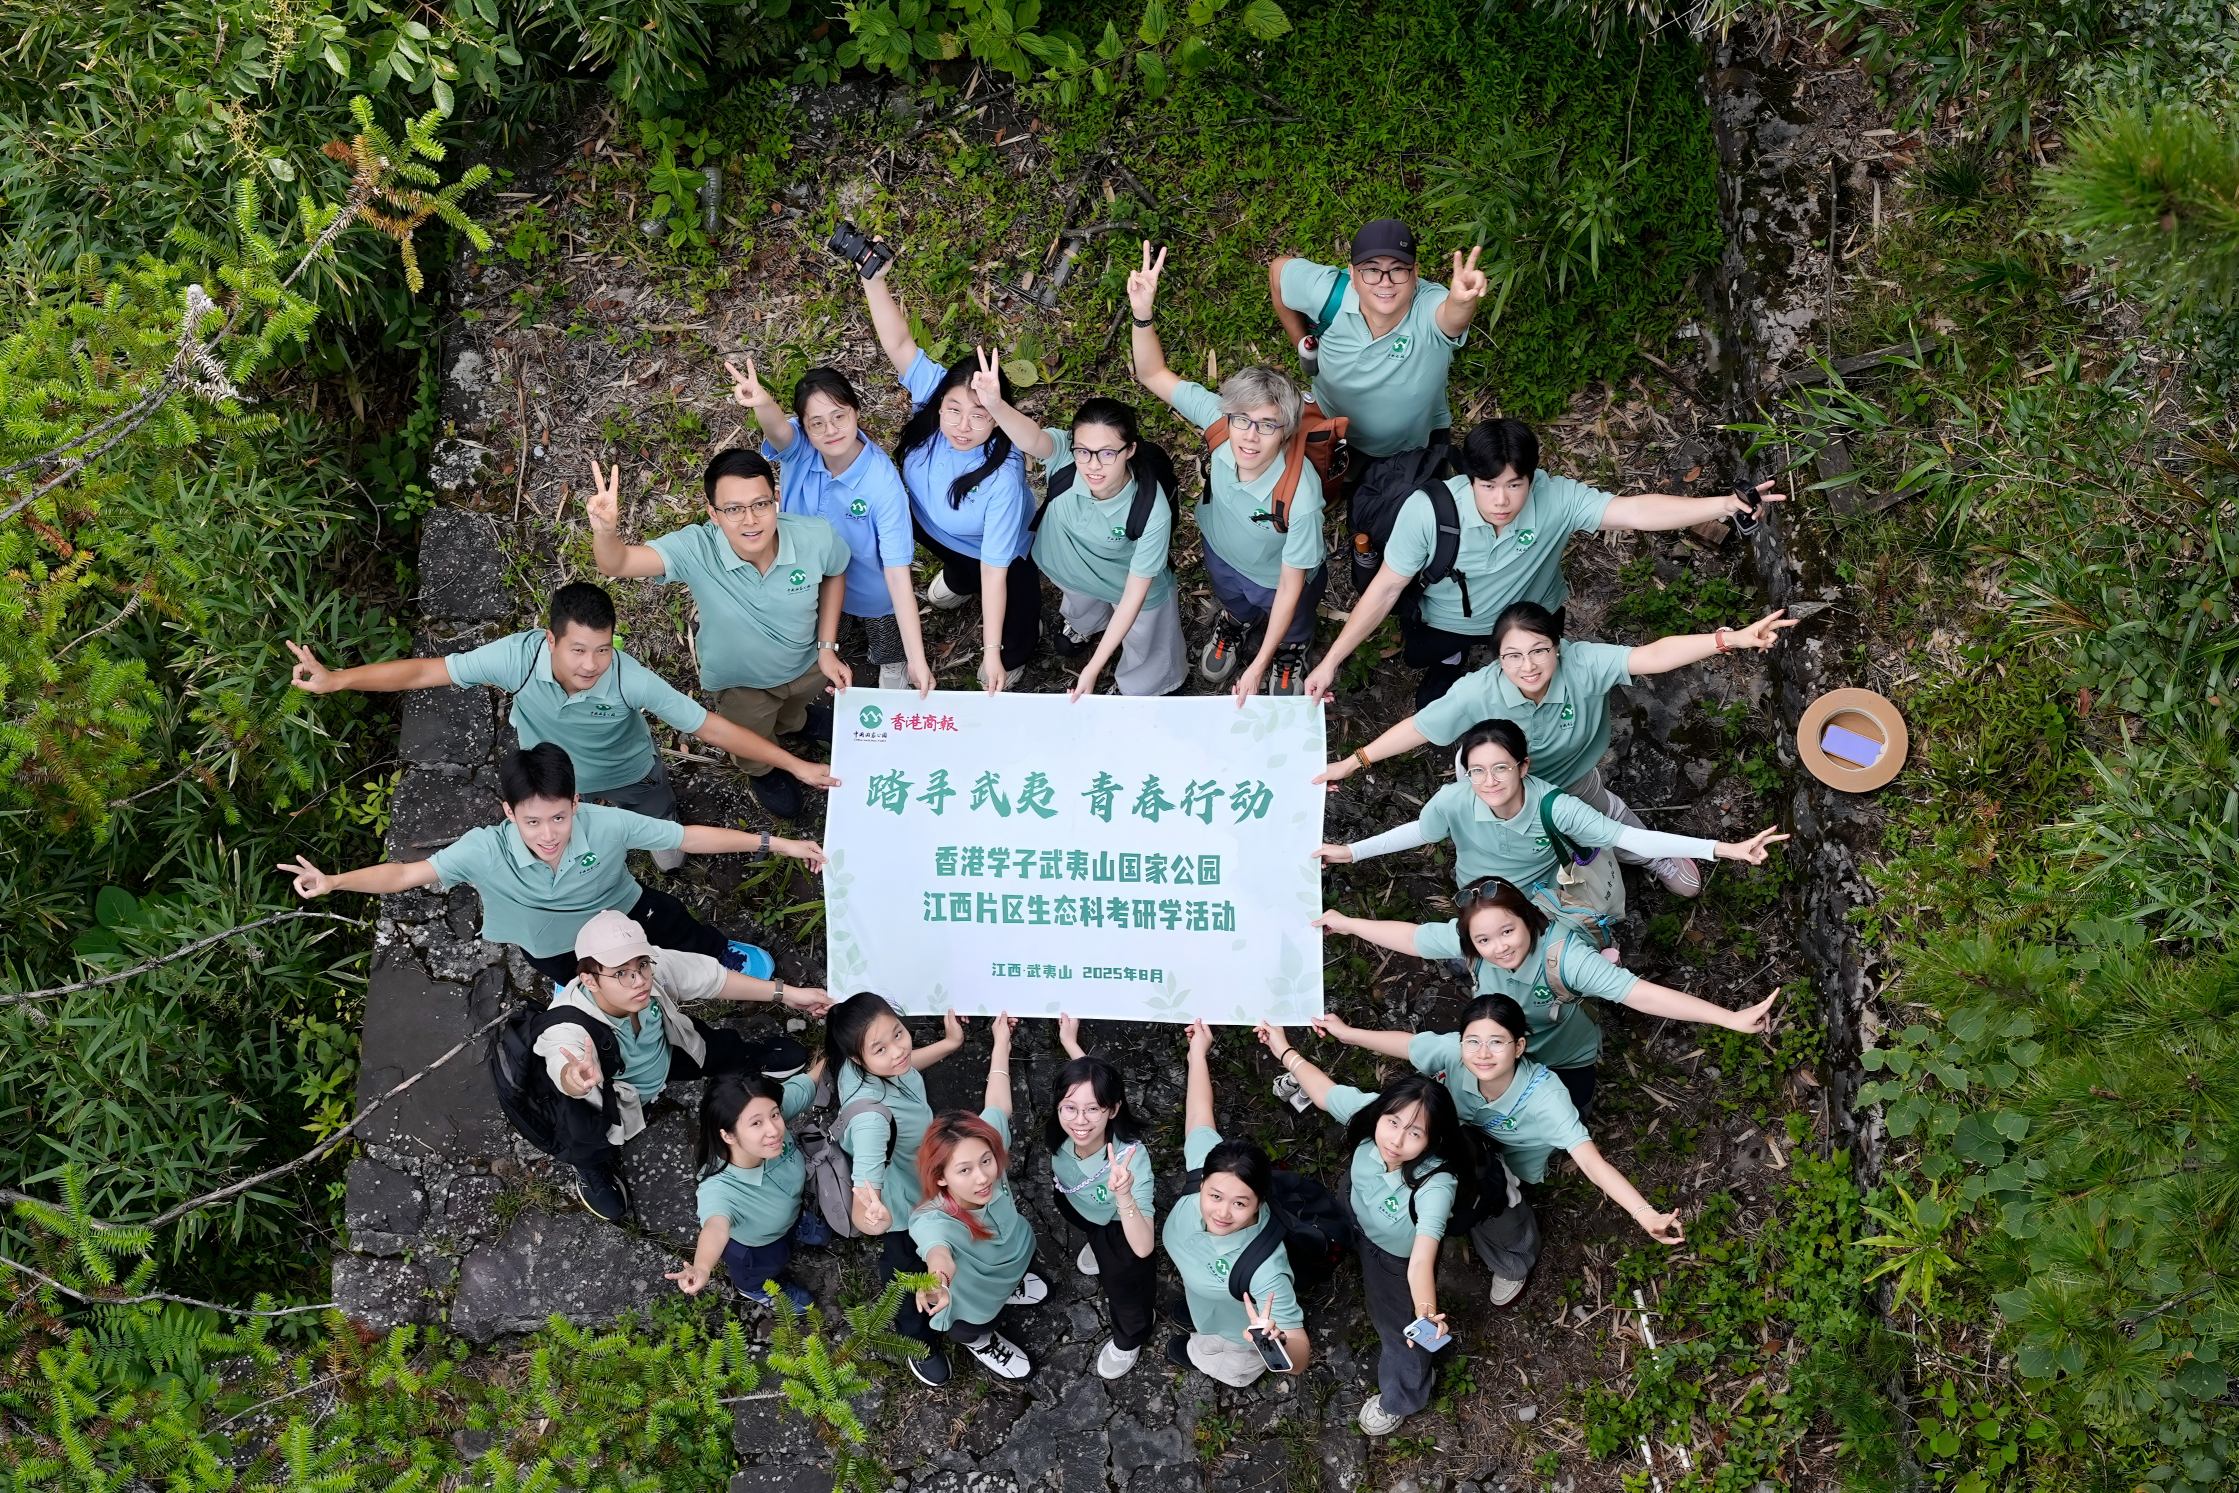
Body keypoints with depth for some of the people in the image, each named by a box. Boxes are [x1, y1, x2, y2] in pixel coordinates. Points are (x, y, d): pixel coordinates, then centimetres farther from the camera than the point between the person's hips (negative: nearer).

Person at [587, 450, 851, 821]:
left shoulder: (817, 537, -36)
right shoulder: (697, 550, -42)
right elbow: (615, 563, -52)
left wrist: (827, 648, -13)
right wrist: (605, 530, -74)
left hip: (807, 664, 2)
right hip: (741, 682, -2)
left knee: (792, 711, 39)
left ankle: (792, 721, 76)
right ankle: (761, 775, 67)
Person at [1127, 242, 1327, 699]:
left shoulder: (1300, 495, -46)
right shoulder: (1218, 420, -37)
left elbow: (1290, 586, -34)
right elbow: (1153, 374, -26)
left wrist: (1258, 667, -29)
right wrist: (1142, 313, -45)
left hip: (1277, 579, -3)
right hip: (1222, 557, 3)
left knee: (1290, 633, 31)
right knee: (1235, 605, 37)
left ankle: (1289, 650, 65)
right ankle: (1237, 621, 71)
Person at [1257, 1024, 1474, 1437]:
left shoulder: (1436, 1185, -48)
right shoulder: (1368, 1110, -36)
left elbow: (1422, 1259, -57)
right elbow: (1326, 1092, -14)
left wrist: (1426, 1314, -74)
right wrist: (1285, 1052, -2)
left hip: (1397, 1257, -4)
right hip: (1356, 1218, 4)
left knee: (1398, 1327, 21)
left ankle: (1399, 1398, 54)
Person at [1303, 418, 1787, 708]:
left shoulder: (1556, 501, -33)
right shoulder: (1427, 511, -35)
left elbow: (1635, 511, -43)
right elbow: (1385, 588, -26)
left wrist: (1725, 505, -58)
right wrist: (1331, 661, -23)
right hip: (1449, 621, -1)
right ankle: (1449, 660, 41)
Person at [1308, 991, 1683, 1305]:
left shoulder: (1544, 1095, -40)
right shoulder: (1452, 1051, -32)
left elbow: (1591, 1160, -47)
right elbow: (1404, 1042, -11)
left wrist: (1646, 1214, -60)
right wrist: (1345, 1033, 3)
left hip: (1510, 1169, -3)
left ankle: (1513, 1263, -1)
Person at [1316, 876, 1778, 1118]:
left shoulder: (1565, 953, -44)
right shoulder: (1464, 940, -30)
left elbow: (1640, 993, -51)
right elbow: (1409, 936, -10)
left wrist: (1731, 1018, -58)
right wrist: (1347, 924, 1)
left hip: (1564, 1061, -3)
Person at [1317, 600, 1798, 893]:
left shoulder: (1583, 665, -38)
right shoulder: (1479, 693, -38)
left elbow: (1652, 656, -48)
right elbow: (1419, 727, -27)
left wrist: (1731, 639, -59)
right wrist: (1352, 762, -24)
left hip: (1575, 780, 1)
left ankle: (1652, 852, 65)